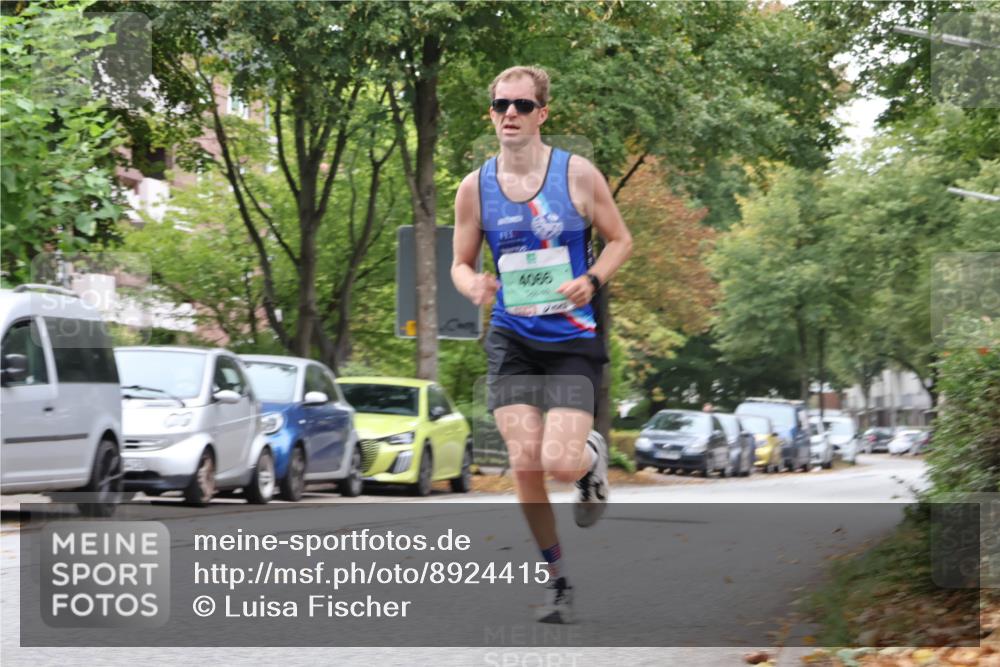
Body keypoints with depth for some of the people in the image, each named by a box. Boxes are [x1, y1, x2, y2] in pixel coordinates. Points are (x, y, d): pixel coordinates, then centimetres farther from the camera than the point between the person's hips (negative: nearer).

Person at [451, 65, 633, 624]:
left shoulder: (577, 174, -5)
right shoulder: (475, 188, 1)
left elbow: (621, 239, 5)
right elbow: (461, 263, 11)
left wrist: (592, 281, -14)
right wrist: (474, 286, -13)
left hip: (573, 340, -2)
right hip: (512, 341, 2)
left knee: (561, 464, -16)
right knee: (525, 464, -6)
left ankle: (592, 456, 24)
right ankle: (559, 581, 12)